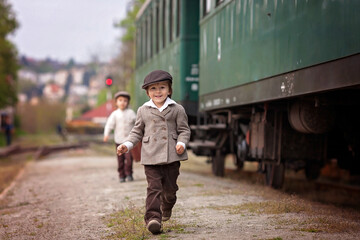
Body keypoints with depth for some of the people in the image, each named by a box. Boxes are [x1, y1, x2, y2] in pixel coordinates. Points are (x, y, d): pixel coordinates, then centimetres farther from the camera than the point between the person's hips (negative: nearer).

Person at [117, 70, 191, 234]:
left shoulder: (177, 109, 5)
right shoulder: (143, 111, 9)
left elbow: (184, 130, 8)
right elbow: (137, 132, 15)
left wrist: (181, 143, -11)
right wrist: (127, 145, 0)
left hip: (172, 156, 1)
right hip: (151, 157, 0)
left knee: (170, 187, 11)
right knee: (154, 187, -9)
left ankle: (167, 208, 40)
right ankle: (153, 218, -14)